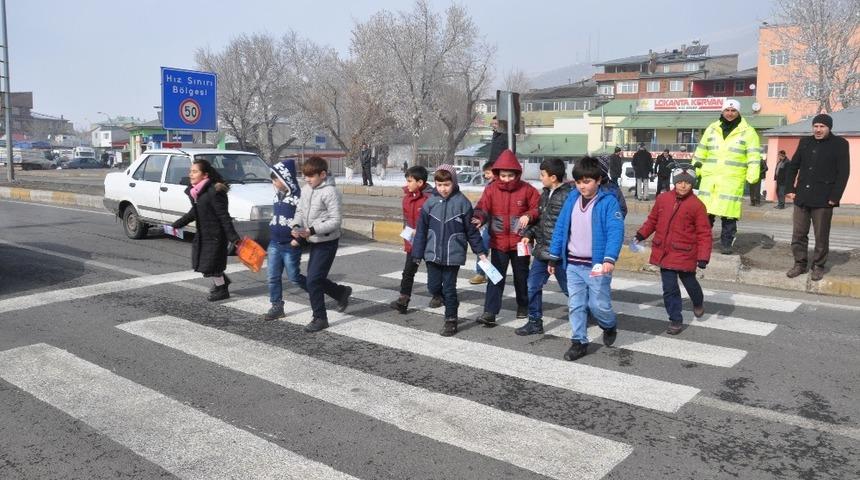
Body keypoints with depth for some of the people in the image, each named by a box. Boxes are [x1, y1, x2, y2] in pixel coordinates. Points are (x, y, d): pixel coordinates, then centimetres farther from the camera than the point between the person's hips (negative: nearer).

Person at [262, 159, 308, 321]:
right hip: (274, 244, 7)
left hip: (291, 246, -7)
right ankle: (276, 307, 16)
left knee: (294, 278, 2)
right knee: (273, 277, 6)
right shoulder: (277, 197, 10)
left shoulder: (298, 196, -14)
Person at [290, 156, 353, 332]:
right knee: (316, 278, 16)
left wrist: (312, 230, -26)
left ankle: (320, 318, 6)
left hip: (327, 242, -8)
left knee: (313, 280, -8)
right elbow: (300, 211, 12)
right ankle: (342, 293, 41)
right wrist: (295, 226, -8)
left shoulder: (330, 192, -17)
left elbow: (335, 221, -19)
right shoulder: (306, 189, 6)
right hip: (312, 241, 8)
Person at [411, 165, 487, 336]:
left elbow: (471, 230, 0)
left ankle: (451, 320, 18)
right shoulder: (430, 202, -1)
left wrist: (480, 251, 1)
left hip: (453, 254, -3)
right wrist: (417, 254, 3)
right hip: (433, 254, 3)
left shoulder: (462, 202, -7)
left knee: (449, 288, 3)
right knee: (433, 287, 8)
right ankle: (451, 303, 37)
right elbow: (421, 230, 3)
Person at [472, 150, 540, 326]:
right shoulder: (491, 189, -4)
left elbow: (538, 208, -1)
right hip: (498, 242, 0)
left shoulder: (527, 189, -5)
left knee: (521, 276, 15)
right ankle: (490, 312, 0)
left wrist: (528, 215, -21)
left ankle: (523, 306, 35)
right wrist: (479, 219, -32)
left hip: (520, 242, 0)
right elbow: (482, 208, -11)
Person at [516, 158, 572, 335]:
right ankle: (535, 322, 21)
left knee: (569, 288, 8)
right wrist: (530, 234, 7)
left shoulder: (568, 195, -17)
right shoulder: (545, 194, 10)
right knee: (533, 286, 9)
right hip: (541, 251, 8)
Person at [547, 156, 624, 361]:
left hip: (596, 265, -4)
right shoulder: (572, 198, 4)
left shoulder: (608, 201, -11)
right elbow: (560, 228, 9)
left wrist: (610, 259, -33)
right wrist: (554, 257, 9)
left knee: (599, 305, 3)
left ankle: (610, 326, 34)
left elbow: (616, 231, -20)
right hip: (573, 264, 5)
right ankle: (579, 342, 21)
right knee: (575, 305, 9)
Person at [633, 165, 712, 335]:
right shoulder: (663, 198, 0)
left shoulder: (697, 205, -10)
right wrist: (641, 234, 4)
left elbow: (704, 233, -8)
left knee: (690, 283, 17)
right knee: (669, 288, 4)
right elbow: (652, 219, 15)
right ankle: (675, 320, 16)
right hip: (664, 252, 3)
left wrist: (703, 256, -15)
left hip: (685, 254, -2)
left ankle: (698, 303, 49)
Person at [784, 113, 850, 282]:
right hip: (802, 197, 4)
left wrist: (835, 197, -12)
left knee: (821, 236, 4)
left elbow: (843, 172, -5)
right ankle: (800, 263, 18)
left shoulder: (840, 144, 0)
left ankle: (818, 266, 15)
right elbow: (792, 166, 16)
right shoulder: (805, 142, 12)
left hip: (823, 199, -4)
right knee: (798, 234, 6)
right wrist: (789, 189, 6)